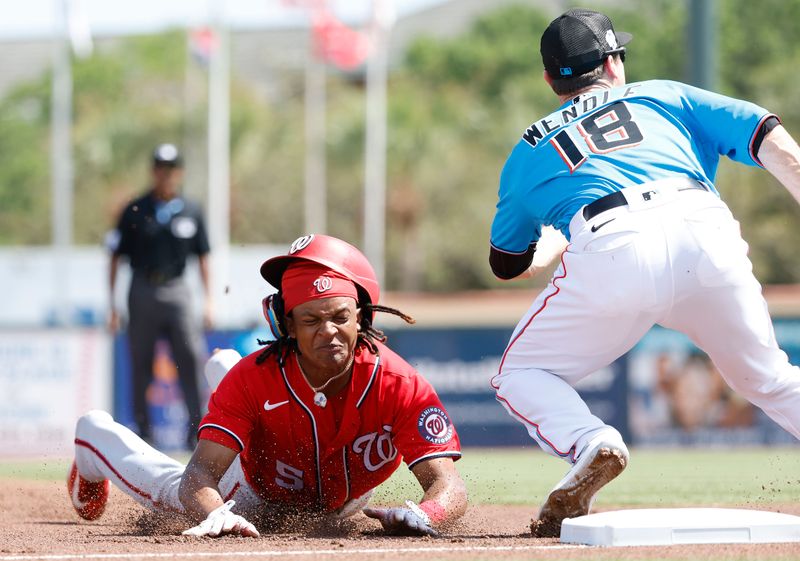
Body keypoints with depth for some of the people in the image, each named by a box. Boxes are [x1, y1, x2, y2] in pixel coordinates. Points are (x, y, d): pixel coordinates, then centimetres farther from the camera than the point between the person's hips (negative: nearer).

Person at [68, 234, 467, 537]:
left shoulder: (400, 385, -40)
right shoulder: (254, 377, -38)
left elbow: (448, 485, -46)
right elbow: (200, 475, -42)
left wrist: (420, 516, -71)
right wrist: (215, 514, -68)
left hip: (344, 506, 3)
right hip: (257, 499, -3)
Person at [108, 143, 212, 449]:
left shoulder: (191, 212, 6)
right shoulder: (135, 212, 1)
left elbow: (202, 257, 12)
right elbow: (116, 257, 4)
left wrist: (208, 299, 5)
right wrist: (112, 304, 0)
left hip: (176, 293, 1)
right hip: (143, 294, -1)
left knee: (190, 360, -11)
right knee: (141, 365, 4)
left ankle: (196, 431, -11)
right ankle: (143, 431, 13)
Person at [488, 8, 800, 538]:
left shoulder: (529, 150, 32)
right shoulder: (662, 95, 32)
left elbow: (507, 261, 42)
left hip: (615, 250, -1)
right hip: (707, 233, 2)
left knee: (521, 375, 17)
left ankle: (591, 443, -12)